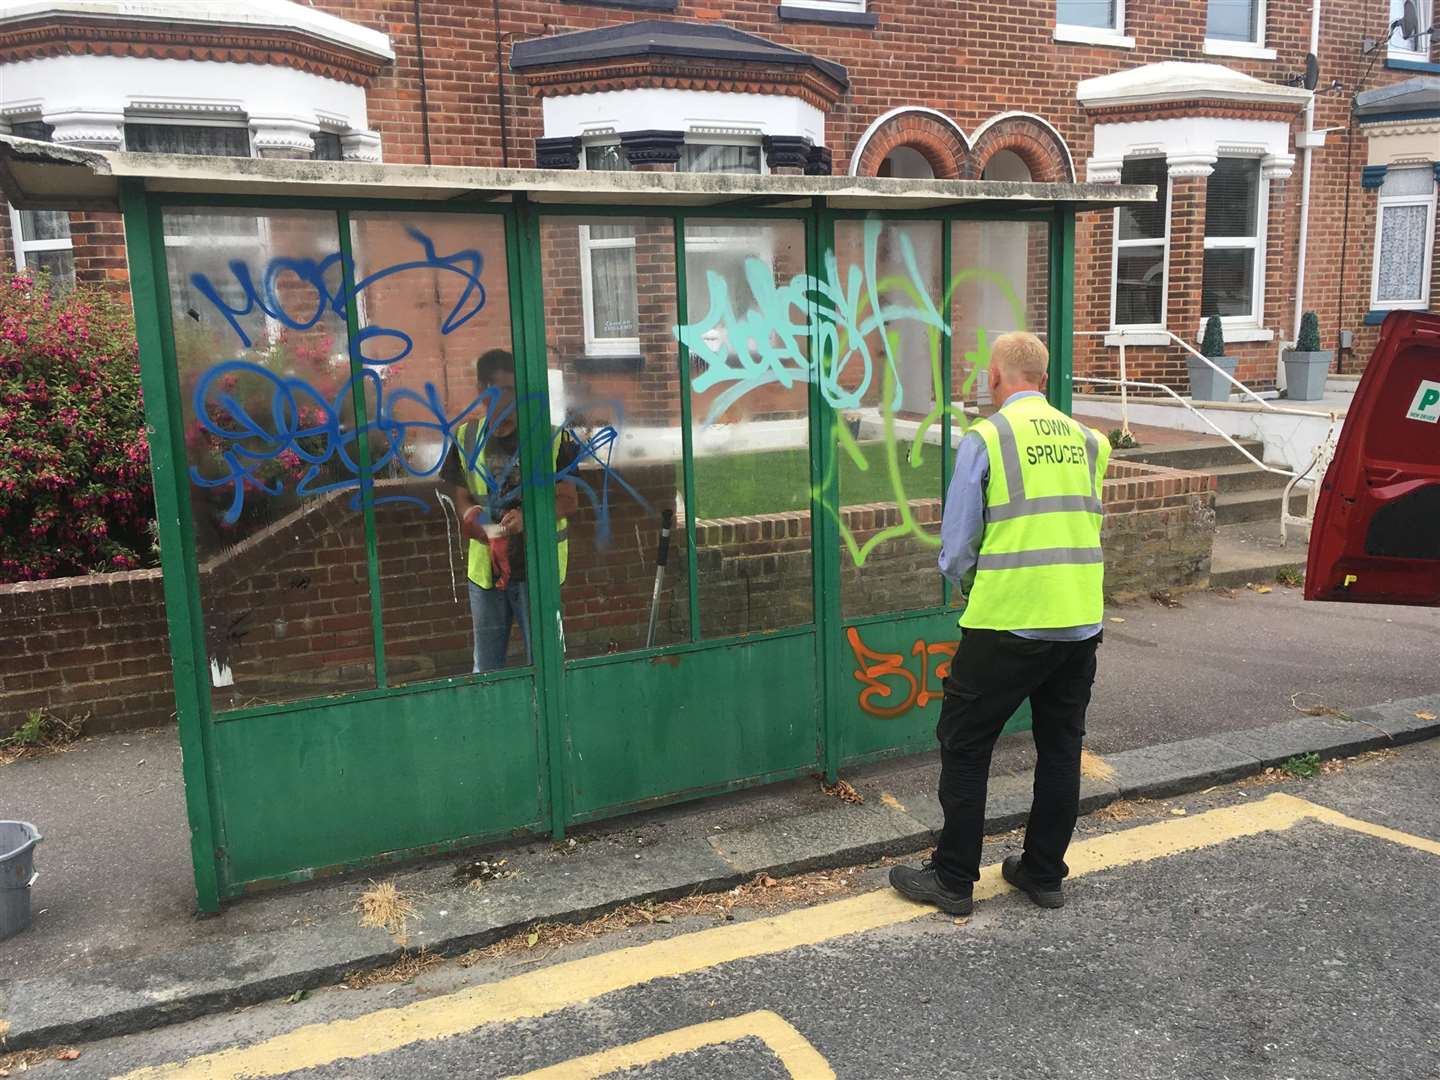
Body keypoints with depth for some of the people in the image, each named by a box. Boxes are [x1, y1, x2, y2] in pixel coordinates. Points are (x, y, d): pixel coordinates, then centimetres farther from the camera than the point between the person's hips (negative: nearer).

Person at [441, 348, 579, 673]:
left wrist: (528, 516, -22)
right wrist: (485, 530, -14)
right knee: (485, 669, 14)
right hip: (484, 569, 3)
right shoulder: (465, 439, 3)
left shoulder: (551, 438, -7)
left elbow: (568, 500, -3)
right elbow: (462, 500, 8)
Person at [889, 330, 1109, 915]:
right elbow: (1091, 529, 15)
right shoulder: (1087, 440, 6)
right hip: (1080, 622, 6)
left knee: (964, 746, 8)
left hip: (1007, 624, -5)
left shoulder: (985, 438, -8)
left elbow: (956, 548, -6)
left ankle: (953, 880, 15)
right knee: (1060, 748, 17)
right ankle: (1045, 873, 29)